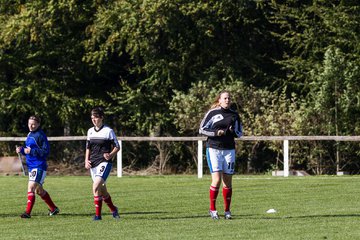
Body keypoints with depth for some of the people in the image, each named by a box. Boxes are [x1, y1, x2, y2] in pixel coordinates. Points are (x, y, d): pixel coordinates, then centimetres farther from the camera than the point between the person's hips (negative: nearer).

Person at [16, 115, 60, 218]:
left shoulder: (40, 135, -13)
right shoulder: (29, 135, 14)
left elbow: (46, 151, -17)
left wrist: (31, 151, -24)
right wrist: (22, 150, 3)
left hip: (39, 166, -10)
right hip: (31, 166, 10)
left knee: (31, 187, -17)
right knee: (39, 190, 17)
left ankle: (28, 212, -17)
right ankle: (53, 209, 31)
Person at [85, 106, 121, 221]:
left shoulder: (108, 131, -4)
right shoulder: (90, 131, 13)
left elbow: (117, 147, -1)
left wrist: (110, 155, -19)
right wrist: (86, 161, 7)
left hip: (104, 162, -6)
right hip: (93, 163, 6)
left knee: (96, 186, -23)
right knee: (102, 190, 10)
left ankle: (98, 214, -18)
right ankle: (113, 209, 32)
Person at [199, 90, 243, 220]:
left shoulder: (234, 115, 10)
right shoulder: (212, 113, -1)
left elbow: (240, 133, 18)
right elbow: (201, 130, -1)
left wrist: (233, 131, -5)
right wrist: (216, 133, -15)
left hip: (229, 150, 4)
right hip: (214, 149, -4)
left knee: (228, 182, 3)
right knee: (217, 180, -13)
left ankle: (227, 210, 13)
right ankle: (212, 209, 1)